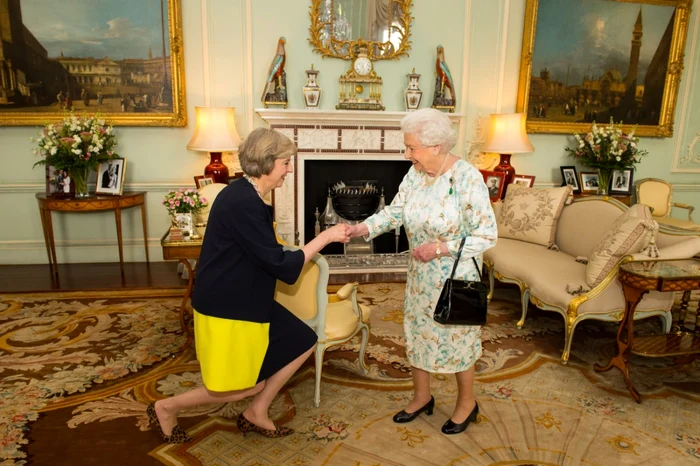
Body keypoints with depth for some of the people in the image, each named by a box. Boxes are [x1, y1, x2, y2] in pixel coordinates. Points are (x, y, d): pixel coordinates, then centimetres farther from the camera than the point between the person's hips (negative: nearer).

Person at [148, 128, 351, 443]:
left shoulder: (247, 197, 7)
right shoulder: (242, 203, -26)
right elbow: (281, 265, -23)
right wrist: (325, 237, -16)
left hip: (246, 302, 10)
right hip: (226, 308, -10)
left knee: (303, 343, 11)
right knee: (250, 385, 4)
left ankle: (256, 414, 24)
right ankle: (166, 408, 23)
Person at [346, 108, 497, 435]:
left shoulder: (467, 177, -22)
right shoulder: (416, 172, -3)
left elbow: (487, 234, -20)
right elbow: (395, 211, -1)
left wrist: (440, 248, -25)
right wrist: (362, 228, -16)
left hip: (456, 277, -6)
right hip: (420, 275, 6)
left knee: (456, 337, 10)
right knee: (417, 333, 17)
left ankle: (467, 402, 36)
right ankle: (421, 397, 40)